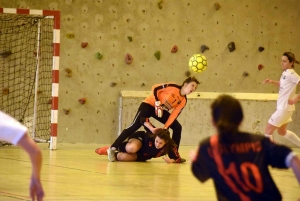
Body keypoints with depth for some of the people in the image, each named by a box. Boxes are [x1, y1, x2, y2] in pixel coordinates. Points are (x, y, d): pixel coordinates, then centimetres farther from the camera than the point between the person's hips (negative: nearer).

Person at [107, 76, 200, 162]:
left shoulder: (183, 101, -2)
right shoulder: (173, 87, -20)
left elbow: (174, 115, -6)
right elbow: (155, 88, -18)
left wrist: (165, 127, -16)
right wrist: (157, 103, -24)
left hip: (162, 110, 7)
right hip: (149, 105, -7)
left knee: (177, 127, 0)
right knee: (135, 126, -20)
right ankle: (112, 148, -19)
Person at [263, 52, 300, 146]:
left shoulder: (291, 74, -19)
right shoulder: (285, 73, 7)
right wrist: (272, 81, 9)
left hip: (284, 108, -10)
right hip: (282, 107, 10)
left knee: (268, 131, -4)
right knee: (282, 131, 25)